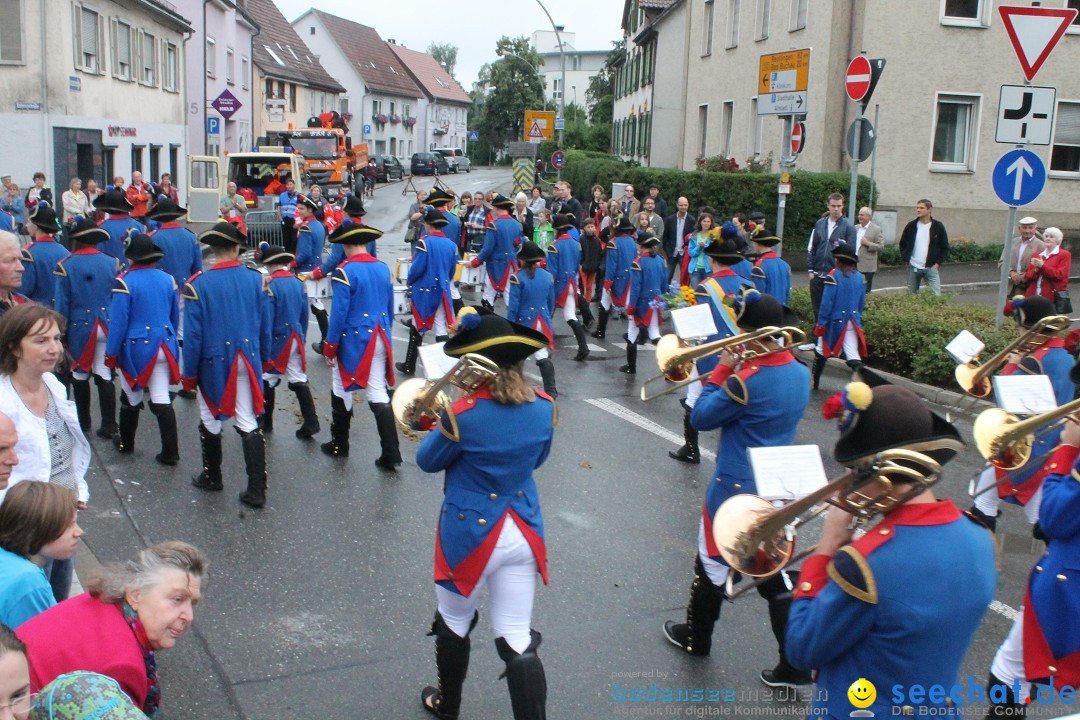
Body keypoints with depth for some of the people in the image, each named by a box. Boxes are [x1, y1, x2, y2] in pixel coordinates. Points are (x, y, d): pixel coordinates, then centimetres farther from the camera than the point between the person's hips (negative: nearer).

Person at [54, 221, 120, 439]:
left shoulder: (65, 266, -7)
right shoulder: (113, 263, -1)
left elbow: (62, 304, -5)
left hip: (79, 328, -2)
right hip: (108, 328, 2)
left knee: (80, 376, 13)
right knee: (104, 376, 4)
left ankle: (83, 424, 23)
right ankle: (109, 426, 3)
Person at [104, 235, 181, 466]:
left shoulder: (125, 282, -13)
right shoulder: (168, 279, 2)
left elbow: (118, 321, -13)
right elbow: (175, 316, 12)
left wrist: (111, 354, -5)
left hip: (135, 348, -3)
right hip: (163, 346, 3)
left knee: (132, 399, 14)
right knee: (162, 400, 3)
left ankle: (126, 443, 33)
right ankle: (170, 453, 1)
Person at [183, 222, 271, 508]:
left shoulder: (198, 284, -12)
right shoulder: (256, 278, -3)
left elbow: (192, 334, -10)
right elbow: (265, 325, 5)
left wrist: (189, 373, -1)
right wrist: (263, 358, 19)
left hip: (213, 362, -2)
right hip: (247, 360, 2)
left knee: (210, 421, 17)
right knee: (248, 424, 5)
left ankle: (212, 477, 34)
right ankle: (256, 490, 3)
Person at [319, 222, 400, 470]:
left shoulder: (344, 272, -13)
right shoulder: (384, 269, 6)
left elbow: (339, 312, -15)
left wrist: (330, 346, -7)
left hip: (352, 340, -5)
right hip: (379, 340, 5)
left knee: (342, 392, 13)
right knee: (379, 395, 5)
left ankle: (339, 445, 27)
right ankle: (391, 456, 0)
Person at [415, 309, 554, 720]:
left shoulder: (463, 414, -21)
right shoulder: (544, 408, -7)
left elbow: (427, 461, -4)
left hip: (470, 534, -3)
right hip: (524, 533, 3)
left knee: (454, 625, 22)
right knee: (518, 642, 7)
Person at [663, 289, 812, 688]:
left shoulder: (748, 381, -25)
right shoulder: (801, 373, -2)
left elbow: (700, 418, -15)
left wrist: (723, 369, -10)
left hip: (735, 492, -6)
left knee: (713, 565, 15)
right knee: (773, 573, 15)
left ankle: (696, 639, 35)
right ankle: (794, 664, 16)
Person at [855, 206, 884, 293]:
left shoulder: (876, 229, -4)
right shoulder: (856, 228, 13)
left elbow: (881, 246, -8)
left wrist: (867, 243, -18)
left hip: (867, 267, -5)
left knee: (865, 291, 1)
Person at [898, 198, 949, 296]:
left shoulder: (938, 227, -1)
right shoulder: (911, 226, 3)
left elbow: (945, 247, 4)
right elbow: (902, 244, 14)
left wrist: (938, 263, -5)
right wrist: (905, 260, 3)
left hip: (931, 268, -2)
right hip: (913, 268, 2)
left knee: (936, 295, -8)